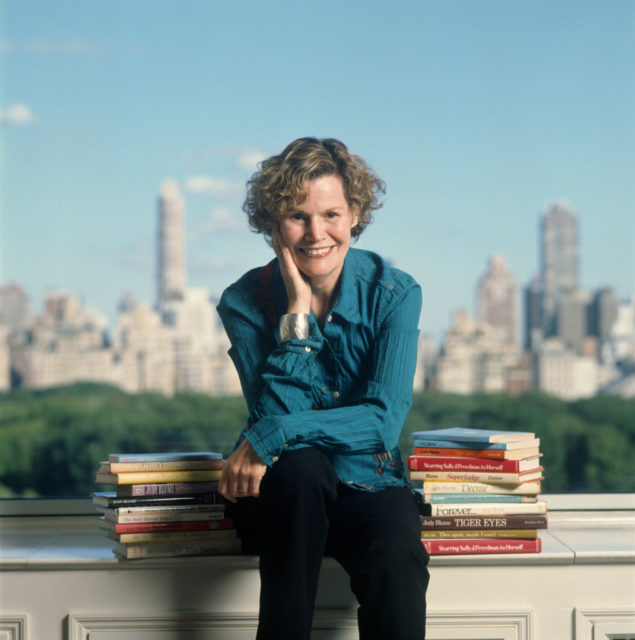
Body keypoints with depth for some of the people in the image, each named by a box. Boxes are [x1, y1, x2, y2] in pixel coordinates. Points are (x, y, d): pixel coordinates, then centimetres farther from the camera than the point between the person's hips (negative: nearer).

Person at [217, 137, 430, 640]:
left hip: (369, 487, 0)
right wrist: (297, 314, -21)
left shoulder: (394, 294, -6)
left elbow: (384, 420, -15)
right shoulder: (245, 302, -6)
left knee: (398, 564, -33)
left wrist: (269, 438, -24)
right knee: (301, 463, -36)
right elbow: (275, 414, -15)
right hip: (283, 492, 0)